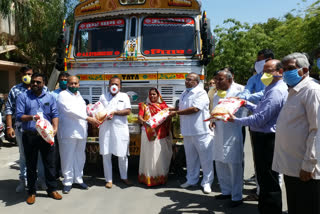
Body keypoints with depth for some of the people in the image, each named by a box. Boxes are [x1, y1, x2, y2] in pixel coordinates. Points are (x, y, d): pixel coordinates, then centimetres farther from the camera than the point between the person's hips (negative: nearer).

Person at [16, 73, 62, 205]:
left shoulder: (49, 97, 9)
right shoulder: (23, 97, 2)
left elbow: (55, 114, 5)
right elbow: (19, 116, -5)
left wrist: (55, 128, -10)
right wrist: (32, 117, -24)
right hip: (29, 135, -1)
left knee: (50, 163, 6)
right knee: (31, 165, 9)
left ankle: (52, 189, 20)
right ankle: (31, 192, 22)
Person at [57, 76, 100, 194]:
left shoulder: (79, 95, 19)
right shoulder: (63, 95, -4)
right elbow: (70, 111, -16)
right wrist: (88, 118, -18)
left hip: (81, 131, 7)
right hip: (68, 132, -6)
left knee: (80, 157, 13)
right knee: (67, 158, 2)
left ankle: (78, 179, 25)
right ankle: (67, 181, 13)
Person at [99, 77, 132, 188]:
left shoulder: (124, 96, 9)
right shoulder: (103, 97, 14)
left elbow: (128, 111, -2)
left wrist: (114, 112, -12)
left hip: (120, 129, -1)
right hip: (106, 129, 1)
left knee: (122, 155, 4)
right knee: (106, 155, 2)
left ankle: (124, 177, 22)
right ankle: (109, 179, 13)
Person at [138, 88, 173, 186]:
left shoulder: (163, 105, 13)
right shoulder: (145, 106, 14)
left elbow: (168, 117, 5)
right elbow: (140, 117, 3)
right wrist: (143, 121, -19)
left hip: (161, 133, 0)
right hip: (148, 133, 0)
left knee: (161, 155, 0)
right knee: (149, 155, -2)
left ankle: (161, 177, 9)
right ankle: (148, 177, 5)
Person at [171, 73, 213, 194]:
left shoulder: (201, 93, -9)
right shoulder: (184, 94, 17)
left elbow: (194, 109, -19)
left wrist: (176, 112, -12)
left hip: (201, 131, -7)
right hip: (187, 131, 7)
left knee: (205, 157, 0)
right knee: (190, 157, 15)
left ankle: (207, 182, 11)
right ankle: (191, 180, 28)